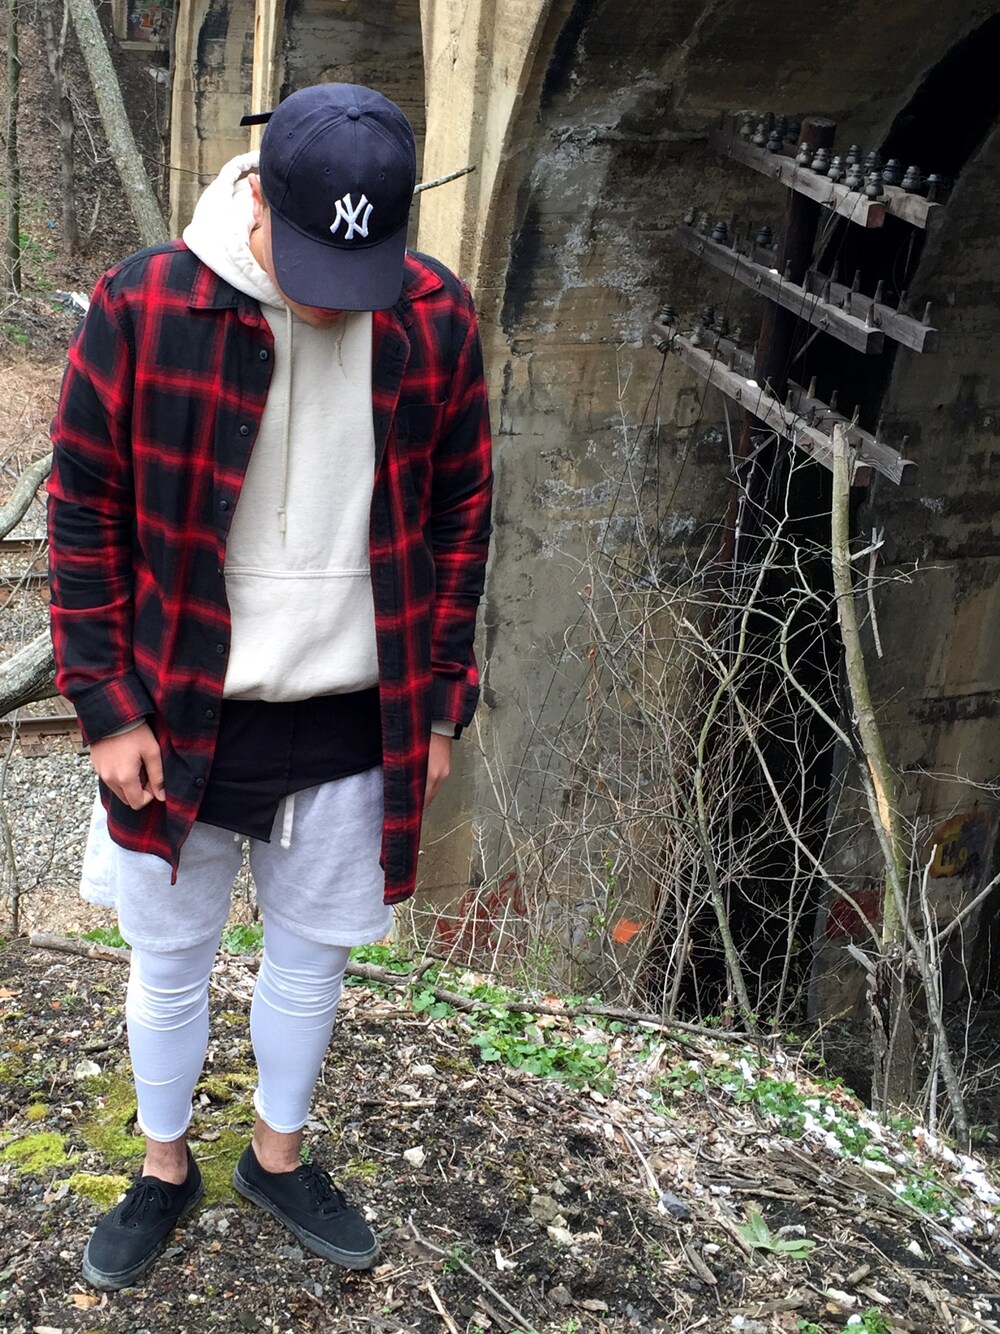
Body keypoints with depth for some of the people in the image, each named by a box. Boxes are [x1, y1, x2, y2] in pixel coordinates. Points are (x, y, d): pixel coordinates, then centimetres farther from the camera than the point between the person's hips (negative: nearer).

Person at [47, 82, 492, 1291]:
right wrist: (108, 706, -7)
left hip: (354, 728, 2)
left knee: (309, 959, 19)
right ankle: (163, 1168, 41)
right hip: (182, 720, -1)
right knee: (168, 965, 16)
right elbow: (84, 515, -6)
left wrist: (440, 702, 2)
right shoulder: (141, 307, -14)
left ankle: (278, 1156, 43)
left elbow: (459, 515, 2)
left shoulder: (437, 320, -8)